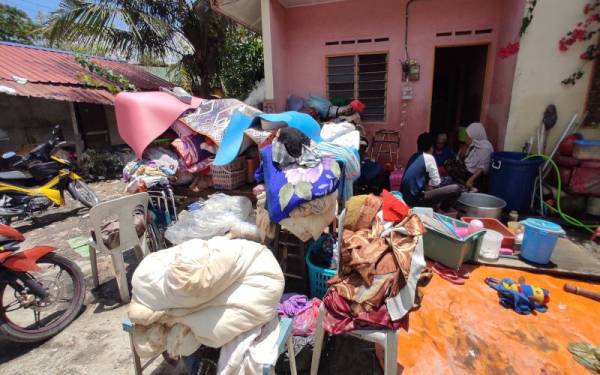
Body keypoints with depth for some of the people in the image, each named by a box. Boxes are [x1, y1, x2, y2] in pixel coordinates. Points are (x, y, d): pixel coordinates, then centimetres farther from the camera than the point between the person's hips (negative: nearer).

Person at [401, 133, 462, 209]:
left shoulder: (414, 157, 13)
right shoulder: (428, 157, -9)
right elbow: (436, 183, -6)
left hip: (406, 197, 9)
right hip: (415, 199, -9)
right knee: (456, 189, -6)